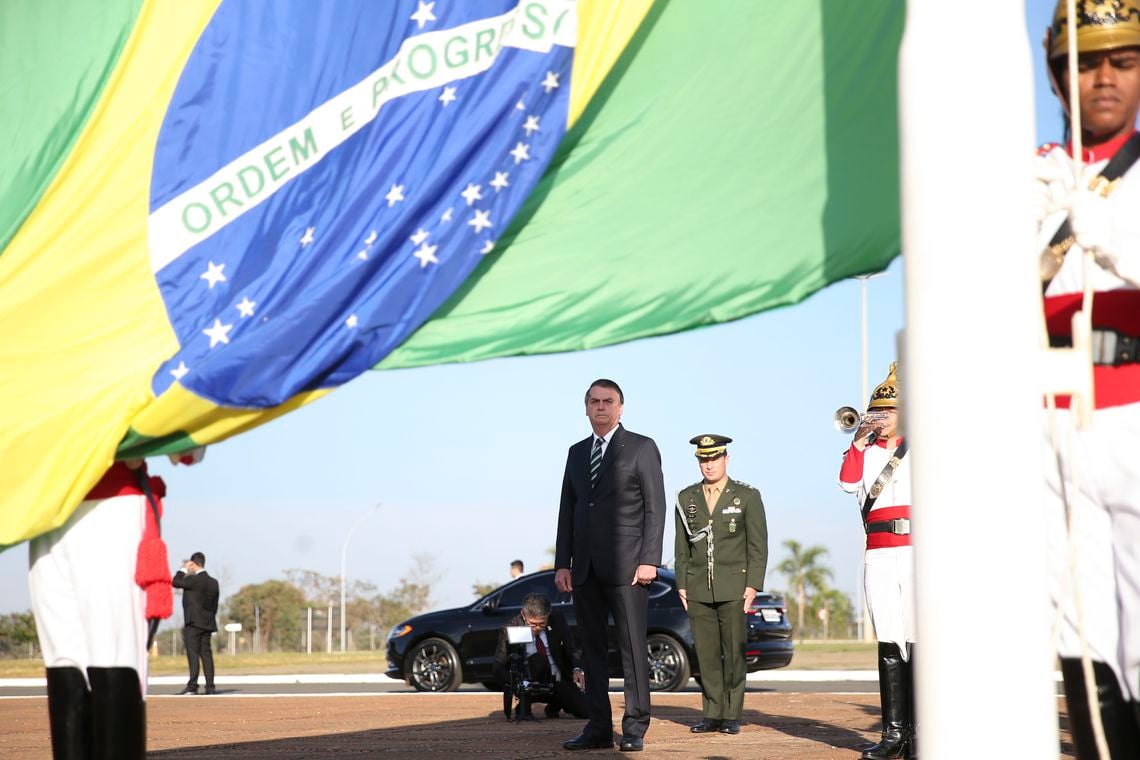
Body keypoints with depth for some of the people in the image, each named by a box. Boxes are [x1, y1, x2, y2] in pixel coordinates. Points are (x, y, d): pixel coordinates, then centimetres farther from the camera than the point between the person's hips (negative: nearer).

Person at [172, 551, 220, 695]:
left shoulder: (193, 580, -12)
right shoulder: (213, 582, 11)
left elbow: (175, 582, -10)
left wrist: (184, 569, 1)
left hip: (193, 623, -7)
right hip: (207, 624, 7)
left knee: (193, 654, -7)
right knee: (206, 654, 6)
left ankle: (192, 686, -11)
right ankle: (210, 686, 2)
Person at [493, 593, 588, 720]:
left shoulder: (557, 620, -6)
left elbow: (570, 649, 5)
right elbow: (499, 670, -15)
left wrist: (576, 669, -17)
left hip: (558, 682, 4)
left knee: (586, 710, -15)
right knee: (538, 659, -33)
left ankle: (554, 705, 17)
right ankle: (524, 707, -14)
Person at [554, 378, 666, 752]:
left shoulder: (641, 448, 2)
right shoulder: (577, 452, 17)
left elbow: (655, 507, -3)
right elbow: (567, 510, 16)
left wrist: (649, 560, -12)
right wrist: (562, 563, 8)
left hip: (625, 565, -5)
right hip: (584, 568, 5)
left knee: (632, 647, -4)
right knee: (592, 649, 5)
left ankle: (634, 728, -1)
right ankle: (598, 728, 9)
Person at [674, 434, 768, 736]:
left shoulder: (747, 496, 2)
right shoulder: (686, 498, 11)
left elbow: (758, 545, 0)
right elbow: (682, 547, 13)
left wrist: (752, 586, -7)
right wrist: (682, 585, 6)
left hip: (734, 587, -3)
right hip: (699, 589, 3)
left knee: (734, 652, -2)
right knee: (706, 653, 2)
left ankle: (732, 715, 4)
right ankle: (712, 714, 7)